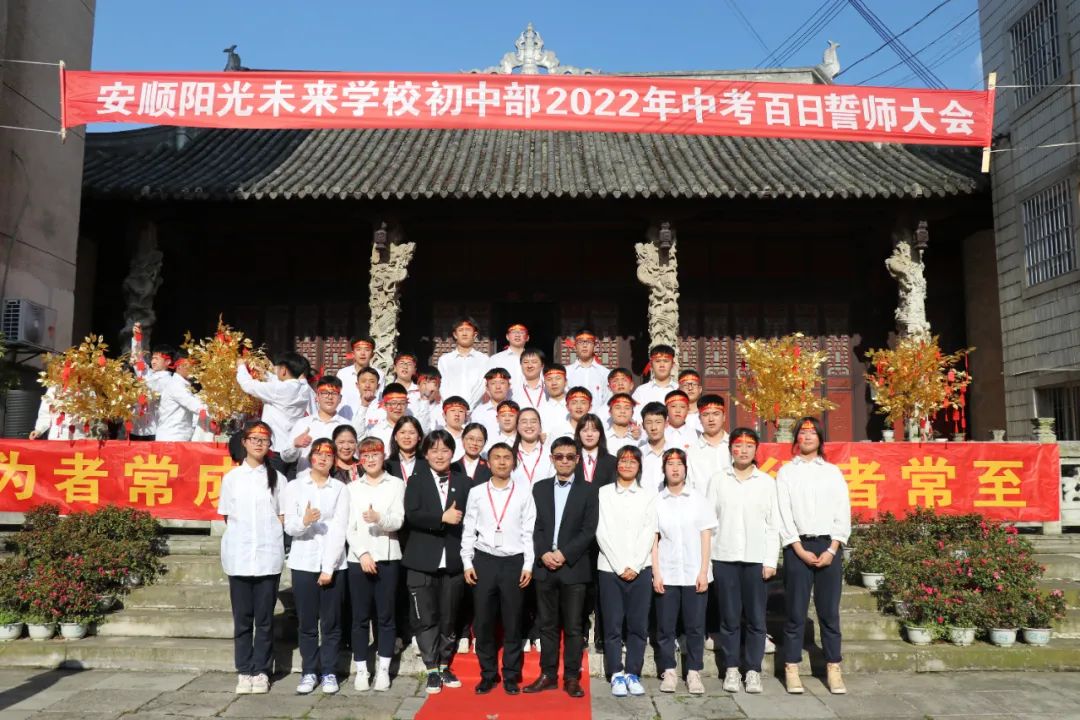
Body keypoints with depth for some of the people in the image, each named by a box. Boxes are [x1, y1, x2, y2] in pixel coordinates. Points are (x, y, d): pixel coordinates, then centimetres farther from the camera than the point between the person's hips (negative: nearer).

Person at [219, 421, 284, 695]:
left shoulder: (277, 478, 4)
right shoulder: (231, 477, 7)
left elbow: (283, 518, 8)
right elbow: (227, 517, 10)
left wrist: (268, 537, -1)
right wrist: (242, 536, 1)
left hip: (269, 556, -1)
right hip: (239, 556, 1)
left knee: (265, 619, 4)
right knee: (242, 618, 6)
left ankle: (261, 671, 13)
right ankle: (245, 672, 15)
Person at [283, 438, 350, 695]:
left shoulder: (340, 489, 3)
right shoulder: (294, 487, 4)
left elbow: (338, 530, -4)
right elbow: (289, 527, -3)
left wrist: (329, 568, -11)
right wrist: (304, 522, -26)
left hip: (333, 564, 0)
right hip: (303, 563, 0)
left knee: (331, 622, 4)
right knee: (307, 622, 5)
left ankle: (328, 672, 15)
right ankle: (309, 672, 17)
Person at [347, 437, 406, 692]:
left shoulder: (396, 484, 4)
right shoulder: (352, 488, 10)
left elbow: (398, 521, -6)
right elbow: (349, 526, 3)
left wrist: (379, 518, -27)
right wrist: (362, 553, -10)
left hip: (387, 557, -1)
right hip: (358, 558, 1)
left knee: (386, 615, 3)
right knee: (360, 616, 4)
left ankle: (383, 669, 13)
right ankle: (361, 670, 14)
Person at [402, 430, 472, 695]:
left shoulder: (464, 483, 7)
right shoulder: (416, 481, 3)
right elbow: (411, 515, -11)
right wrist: (443, 518, -20)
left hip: (454, 560, 1)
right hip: (423, 561, -1)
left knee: (450, 618, 9)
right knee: (426, 618, 2)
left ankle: (445, 666, 25)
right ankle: (432, 670, 14)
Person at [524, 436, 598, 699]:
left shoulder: (588, 490, 2)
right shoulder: (539, 488, 10)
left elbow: (589, 530, -5)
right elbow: (534, 526, 6)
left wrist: (564, 554, -13)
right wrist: (543, 553, -9)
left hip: (574, 566, -2)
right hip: (544, 566, 2)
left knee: (574, 626, 2)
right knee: (547, 624, 9)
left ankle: (572, 677, 12)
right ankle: (548, 675, 18)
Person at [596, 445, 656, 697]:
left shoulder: (648, 496, 8)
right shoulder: (603, 493, 4)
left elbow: (649, 534, 1)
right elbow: (602, 533, -2)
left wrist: (635, 567, -8)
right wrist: (620, 567, -8)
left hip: (641, 568, 1)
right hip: (609, 568, -1)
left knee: (638, 624, 3)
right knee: (612, 624, 2)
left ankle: (633, 673, 14)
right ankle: (616, 674, 12)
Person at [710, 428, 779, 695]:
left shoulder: (767, 482, 6)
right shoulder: (718, 480, 5)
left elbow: (773, 524, 5)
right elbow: (709, 520, 4)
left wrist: (771, 560, -1)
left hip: (756, 558, 0)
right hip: (724, 557, 0)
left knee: (755, 618, 2)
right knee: (729, 617, 5)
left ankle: (753, 670, 13)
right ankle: (731, 669, 16)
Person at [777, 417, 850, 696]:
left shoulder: (833, 472, 10)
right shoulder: (786, 472, 7)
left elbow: (843, 513, 5)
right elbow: (784, 514, 0)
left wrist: (832, 549, -5)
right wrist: (800, 550, -8)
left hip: (829, 546, 1)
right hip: (798, 547, -1)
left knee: (829, 611, 4)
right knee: (795, 611, 1)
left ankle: (833, 668, 13)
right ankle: (791, 668, 8)